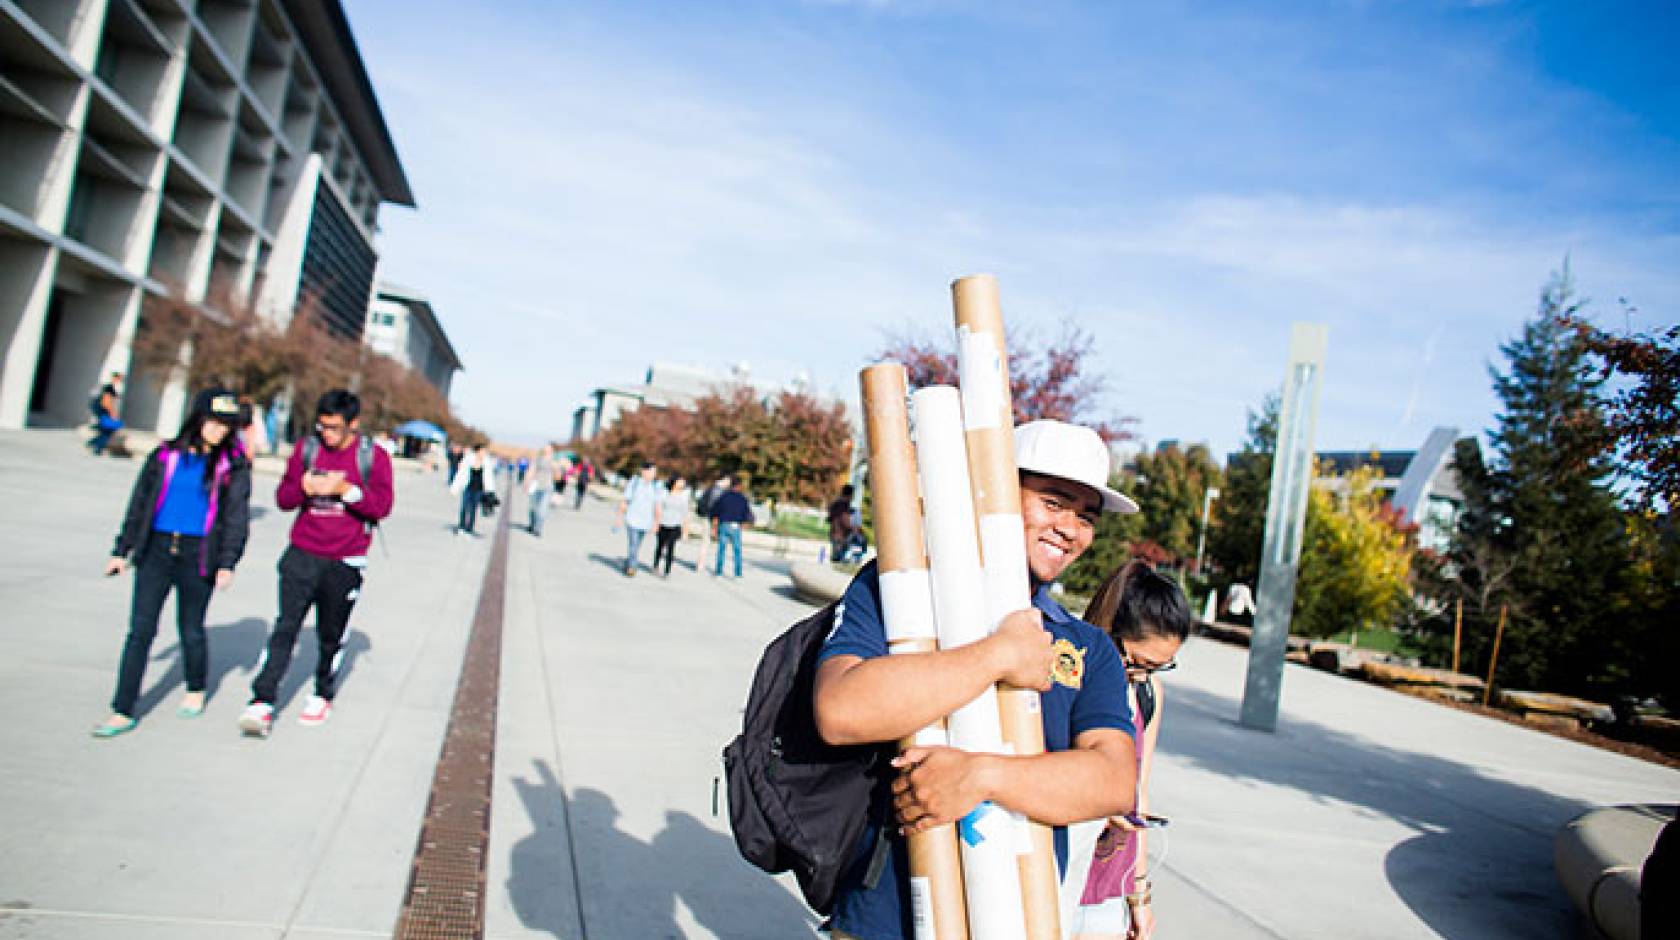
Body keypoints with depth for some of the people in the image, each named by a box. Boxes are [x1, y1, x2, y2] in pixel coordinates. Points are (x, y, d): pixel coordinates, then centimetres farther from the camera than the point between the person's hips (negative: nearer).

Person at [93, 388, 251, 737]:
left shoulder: (233, 466, 1)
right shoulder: (166, 455, 7)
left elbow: (237, 518, 1)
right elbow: (139, 504, 13)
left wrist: (227, 563, -7)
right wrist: (121, 550, 13)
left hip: (198, 556, -2)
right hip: (157, 549, 2)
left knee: (191, 629, 7)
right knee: (140, 629, -1)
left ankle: (195, 690, 32)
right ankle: (123, 712, 4)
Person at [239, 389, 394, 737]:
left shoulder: (373, 456, -1)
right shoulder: (306, 450, 6)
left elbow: (382, 505, -7)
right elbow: (283, 497, 8)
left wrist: (346, 489, -20)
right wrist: (304, 488, -13)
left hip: (345, 563, -1)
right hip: (302, 556, 1)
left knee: (332, 635, 12)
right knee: (285, 627, -7)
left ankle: (323, 695, 30)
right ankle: (262, 702, -5)